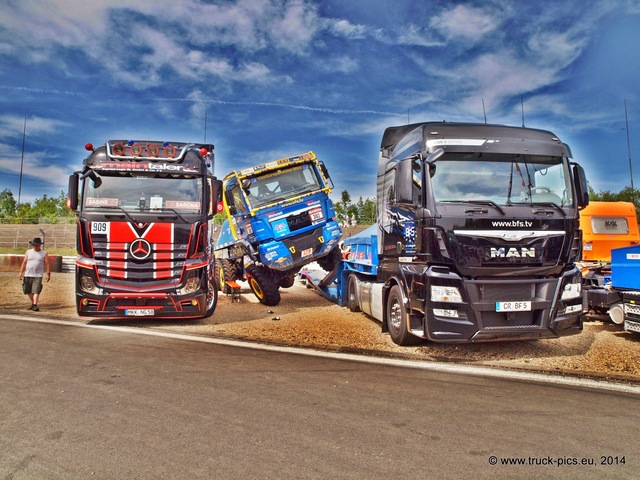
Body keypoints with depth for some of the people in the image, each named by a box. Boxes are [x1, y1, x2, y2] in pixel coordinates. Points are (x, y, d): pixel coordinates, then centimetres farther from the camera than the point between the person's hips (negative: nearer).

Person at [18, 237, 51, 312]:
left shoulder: (44, 253, 4)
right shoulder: (28, 252, 10)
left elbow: (47, 264, 0)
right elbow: (24, 263, 9)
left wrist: (48, 274, -8)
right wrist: (21, 273, 3)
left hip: (38, 275, -3)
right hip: (27, 275, 3)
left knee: (36, 291, -13)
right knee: (28, 291, 10)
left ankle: (35, 305, -13)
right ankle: (33, 303, 27)